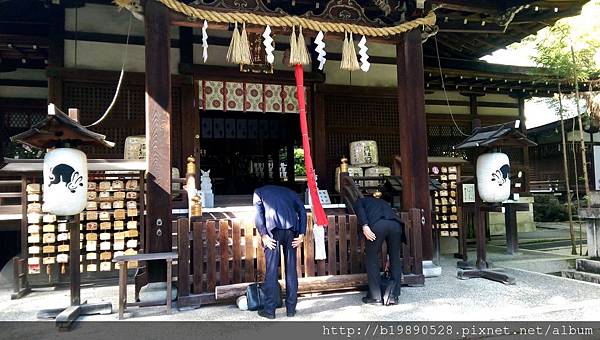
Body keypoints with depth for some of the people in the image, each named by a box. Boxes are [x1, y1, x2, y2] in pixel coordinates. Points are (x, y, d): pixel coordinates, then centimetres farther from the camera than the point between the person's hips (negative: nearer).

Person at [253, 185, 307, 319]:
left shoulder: (259, 192, 21)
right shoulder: (288, 191, 29)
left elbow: (258, 214, 2)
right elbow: (302, 210, 13)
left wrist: (263, 235, -4)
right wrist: (301, 234, 6)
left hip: (273, 229, -3)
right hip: (291, 229, 3)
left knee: (271, 270, 4)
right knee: (291, 269, 10)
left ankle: (270, 310, 9)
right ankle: (291, 308, 17)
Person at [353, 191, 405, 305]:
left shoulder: (361, 201, 32)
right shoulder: (384, 202, 42)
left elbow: (359, 210, 5)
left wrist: (364, 226, -10)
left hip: (377, 225, -4)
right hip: (395, 225, 4)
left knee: (372, 259, 12)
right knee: (395, 260, 17)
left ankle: (375, 296, 16)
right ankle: (393, 296, 13)